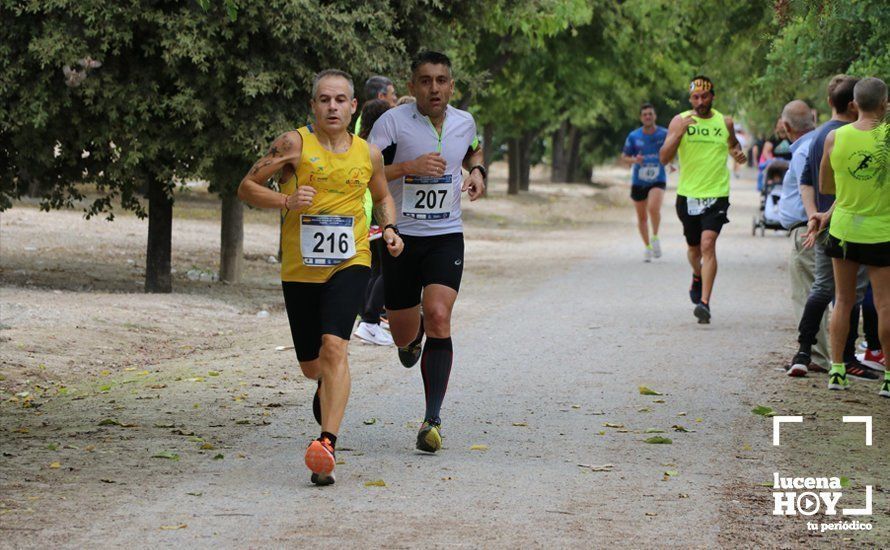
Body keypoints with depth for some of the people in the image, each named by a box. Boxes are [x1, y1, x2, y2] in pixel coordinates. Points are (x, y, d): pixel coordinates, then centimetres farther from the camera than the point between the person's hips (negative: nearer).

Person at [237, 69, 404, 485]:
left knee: (333, 346, -24)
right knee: (311, 367, 11)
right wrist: (286, 201, -18)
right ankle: (330, 389, 50)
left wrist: (389, 229, 5)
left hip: (349, 264, 0)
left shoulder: (368, 154, 6)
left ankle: (328, 441, -29)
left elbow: (382, 197, 25)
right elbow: (246, 187, -2)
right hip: (299, 268, 0)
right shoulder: (295, 144, -4)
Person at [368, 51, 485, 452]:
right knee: (403, 336, 8)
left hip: (446, 237, 1)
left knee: (438, 316, -21)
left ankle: (432, 420, -19)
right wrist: (409, 167, -26)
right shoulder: (393, 121, -10)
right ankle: (413, 336, 50)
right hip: (401, 237, -1)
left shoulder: (464, 122, 3)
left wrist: (477, 171, 5)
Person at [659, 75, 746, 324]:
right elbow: (664, 158, -8)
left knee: (707, 244, -18)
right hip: (687, 195, 1)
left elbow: (733, 144, 26)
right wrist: (679, 133, -22)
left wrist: (738, 153, 2)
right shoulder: (679, 121, -1)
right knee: (694, 248, 16)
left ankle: (704, 302, -23)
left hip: (716, 194, -1)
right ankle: (698, 277, 50)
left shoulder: (725, 122, 4)